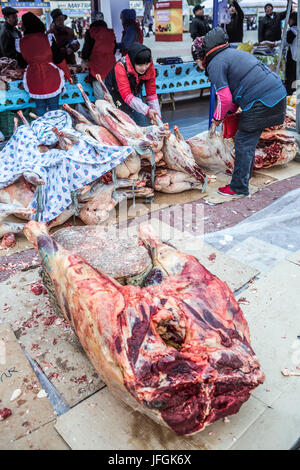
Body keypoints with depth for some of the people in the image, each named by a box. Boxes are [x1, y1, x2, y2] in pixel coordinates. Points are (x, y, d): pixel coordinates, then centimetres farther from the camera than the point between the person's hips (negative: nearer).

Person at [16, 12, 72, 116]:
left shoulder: (20, 43, -3)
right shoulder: (47, 38, -11)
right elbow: (59, 60, -8)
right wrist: (67, 74, 6)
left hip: (33, 80, 2)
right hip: (52, 79, -2)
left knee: (40, 108, 15)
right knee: (53, 108, 9)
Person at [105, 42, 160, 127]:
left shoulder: (150, 67, -19)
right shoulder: (121, 66, -33)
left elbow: (151, 93, -11)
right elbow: (127, 96, -38)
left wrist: (157, 116, -19)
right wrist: (147, 110, -47)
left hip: (135, 94, 4)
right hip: (117, 95, -4)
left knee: (142, 126, 5)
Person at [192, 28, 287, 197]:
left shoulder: (215, 64, -7)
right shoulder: (233, 53, 23)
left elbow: (225, 98, -13)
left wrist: (217, 120, 3)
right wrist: (230, 112, 25)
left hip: (262, 103, -10)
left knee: (244, 143, -3)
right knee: (249, 141, 21)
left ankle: (239, 188, 1)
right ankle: (244, 174, 36)